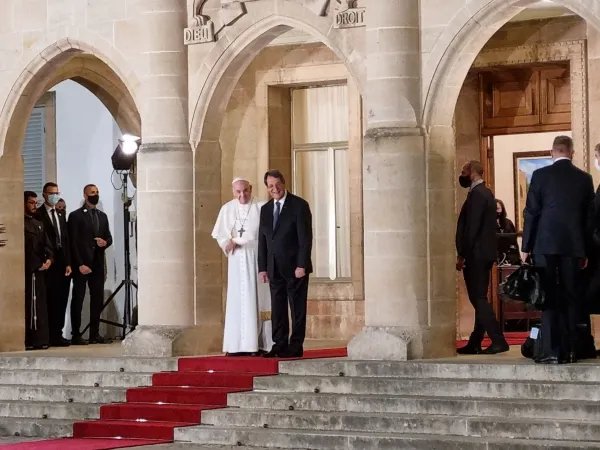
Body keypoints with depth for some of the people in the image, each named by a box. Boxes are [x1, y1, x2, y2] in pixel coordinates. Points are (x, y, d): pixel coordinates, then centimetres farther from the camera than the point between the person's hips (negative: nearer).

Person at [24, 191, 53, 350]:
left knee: (39, 305, 5)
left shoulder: (38, 224, 21)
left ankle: (39, 339, 6)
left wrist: (48, 259, -2)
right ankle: (32, 340, -10)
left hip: (39, 271, 7)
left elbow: (46, 245, 17)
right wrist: (38, 264, -13)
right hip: (28, 271, -7)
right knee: (30, 305, -9)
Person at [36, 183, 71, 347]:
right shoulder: (38, 215, -3)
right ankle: (51, 336, -4)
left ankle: (57, 334, 8)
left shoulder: (61, 215, 19)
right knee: (51, 301, -7)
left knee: (61, 300, 4)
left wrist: (68, 263, 7)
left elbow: (66, 240, 14)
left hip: (62, 264, 6)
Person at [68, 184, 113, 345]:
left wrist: (105, 242, -5)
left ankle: (95, 334, 10)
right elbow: (73, 242, -7)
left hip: (97, 264, 6)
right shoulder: (75, 216, -2)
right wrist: (80, 264, -14)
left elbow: (109, 237, 20)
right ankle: (76, 335, -1)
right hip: (81, 265, -6)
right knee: (78, 300, -2)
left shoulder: (102, 216, 17)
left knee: (97, 299, 4)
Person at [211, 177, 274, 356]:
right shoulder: (227, 209, 7)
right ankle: (238, 346, 0)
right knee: (237, 300, 0)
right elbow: (220, 234, 8)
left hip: (257, 259, -2)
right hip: (237, 261, 2)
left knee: (258, 299, -3)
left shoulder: (262, 207, -1)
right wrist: (229, 242, -13)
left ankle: (260, 344, -2)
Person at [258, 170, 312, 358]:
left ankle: (296, 347, 3)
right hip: (274, 268, 5)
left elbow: (306, 238, -10)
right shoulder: (265, 209, 12)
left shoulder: (299, 205, -5)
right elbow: (262, 241, 13)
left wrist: (302, 265, -15)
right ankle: (280, 346, 9)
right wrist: (262, 268, 7)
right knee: (277, 309, 5)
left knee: (297, 308, 0)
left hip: (295, 267, -5)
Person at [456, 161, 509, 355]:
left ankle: (498, 341, -12)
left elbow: (471, 228, -21)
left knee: (479, 299, -8)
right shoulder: (485, 193, 15)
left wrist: (461, 255, -16)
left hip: (475, 254, -10)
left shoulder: (477, 194, -15)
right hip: (484, 253, 10)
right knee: (479, 298, 11)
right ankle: (474, 343, 16)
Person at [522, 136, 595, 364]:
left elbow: (531, 213, -3)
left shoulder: (541, 175, -2)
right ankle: (570, 351, 7)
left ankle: (551, 351, -7)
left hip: (546, 244, -2)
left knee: (548, 299, -1)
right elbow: (588, 217, 8)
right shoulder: (584, 178, 6)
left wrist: (526, 247, 3)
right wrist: (585, 251, 14)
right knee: (571, 299, 7)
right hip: (574, 246, 2)